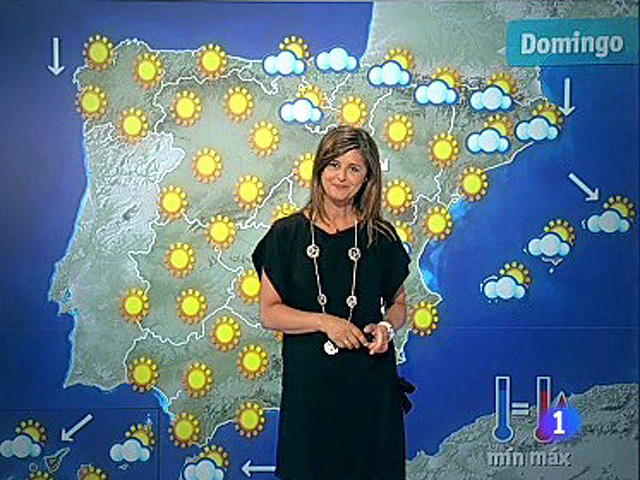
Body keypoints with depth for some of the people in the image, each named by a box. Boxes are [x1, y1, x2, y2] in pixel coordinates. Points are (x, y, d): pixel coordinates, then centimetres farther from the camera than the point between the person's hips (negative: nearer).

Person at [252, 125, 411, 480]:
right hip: (309, 381, -1)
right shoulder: (287, 234, 0)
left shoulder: (382, 237, 4)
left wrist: (386, 327, -7)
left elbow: (399, 303, 14)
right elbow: (269, 313, -1)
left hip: (370, 383, 1)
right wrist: (324, 322, -15)